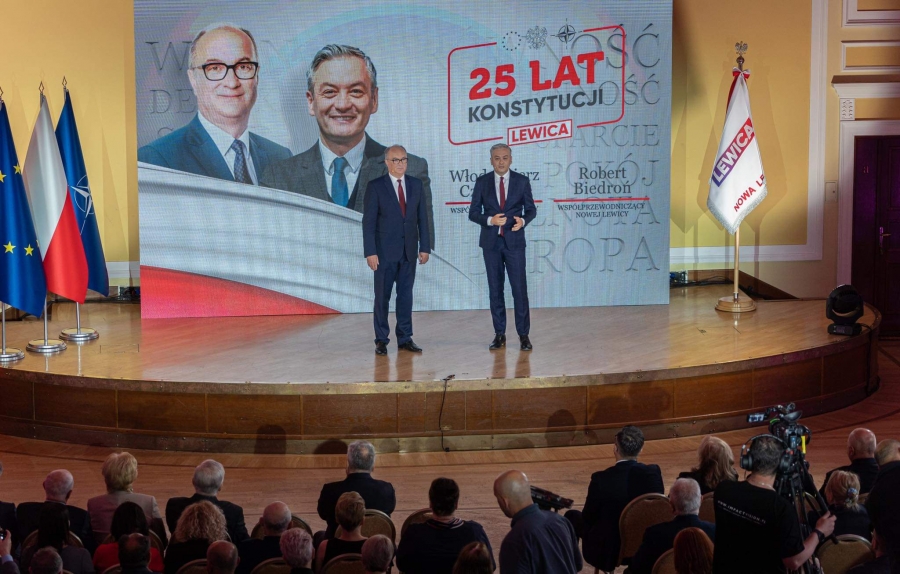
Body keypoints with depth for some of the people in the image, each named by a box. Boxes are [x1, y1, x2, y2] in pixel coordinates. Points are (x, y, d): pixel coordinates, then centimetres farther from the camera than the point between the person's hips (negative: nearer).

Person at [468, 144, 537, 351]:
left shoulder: (522, 181, 1)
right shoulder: (482, 182, 3)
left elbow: (531, 209, 5)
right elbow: (473, 212, 2)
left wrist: (522, 221, -17)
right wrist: (490, 220, -17)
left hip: (514, 241, -1)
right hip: (491, 241, 1)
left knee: (519, 288, -4)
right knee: (495, 289, 6)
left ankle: (523, 334, 3)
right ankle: (499, 334, 12)